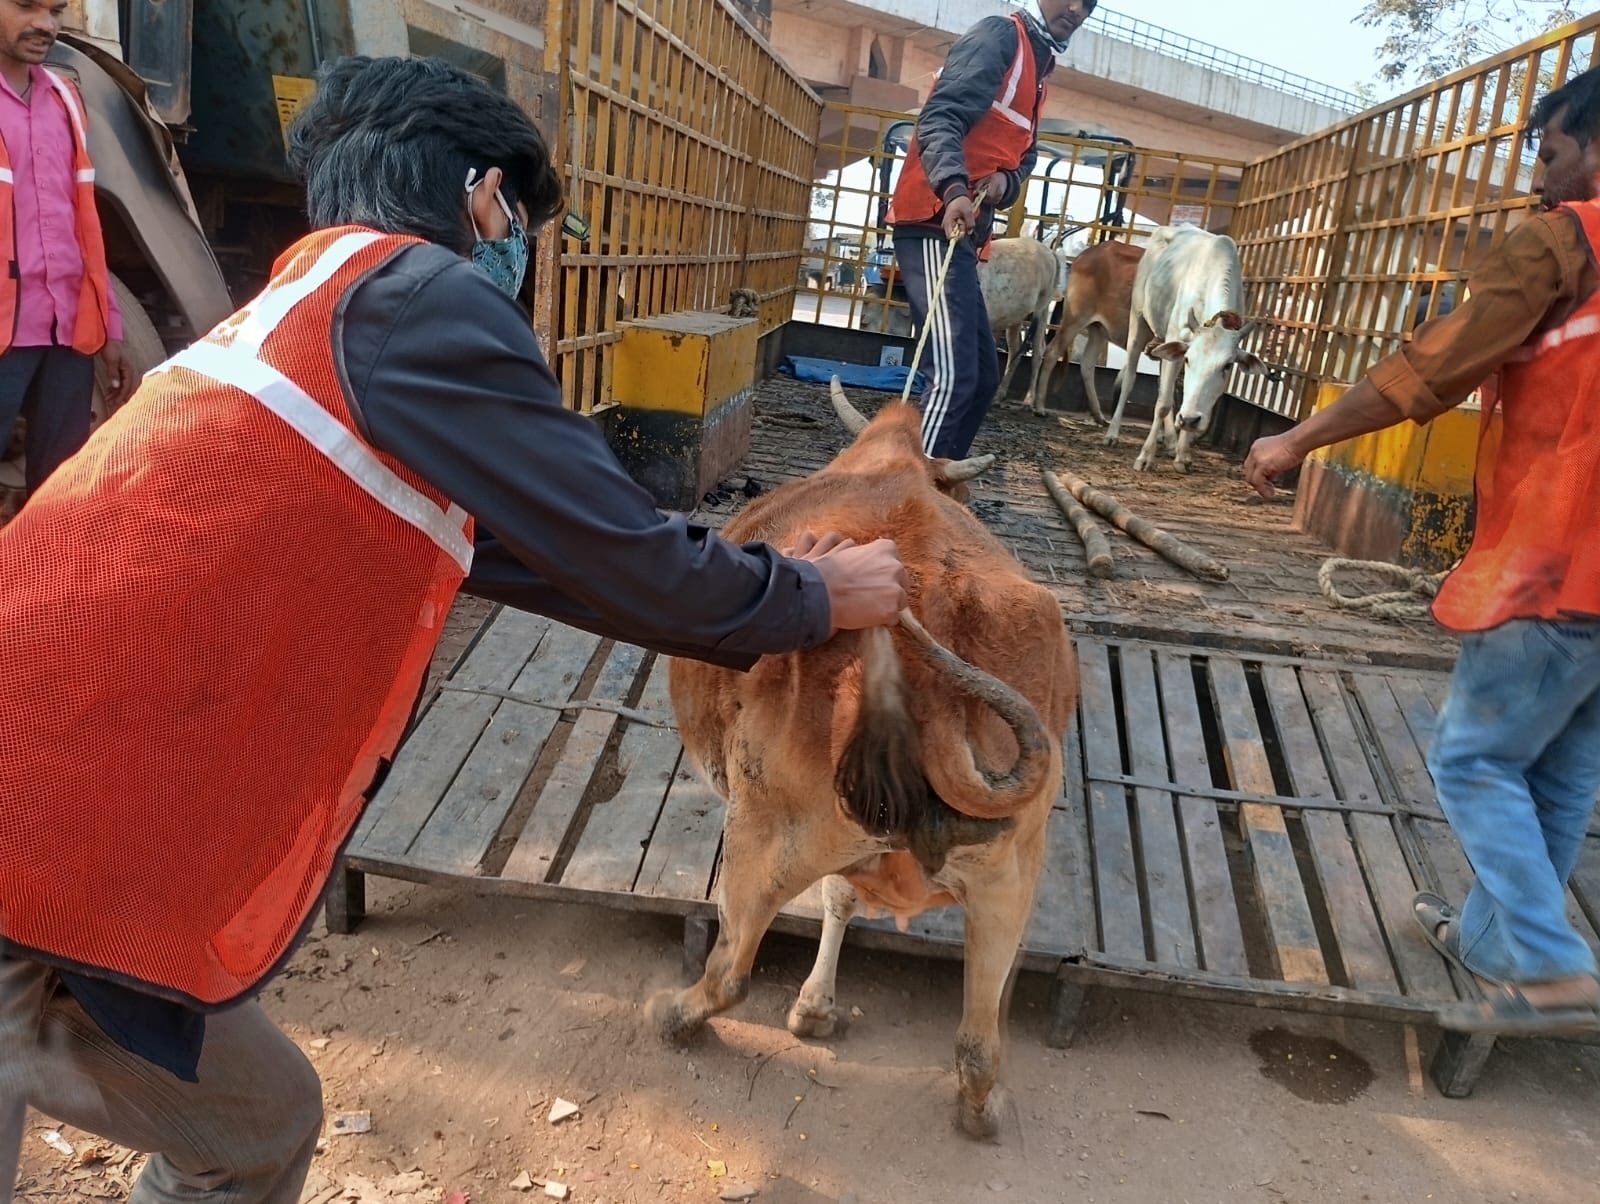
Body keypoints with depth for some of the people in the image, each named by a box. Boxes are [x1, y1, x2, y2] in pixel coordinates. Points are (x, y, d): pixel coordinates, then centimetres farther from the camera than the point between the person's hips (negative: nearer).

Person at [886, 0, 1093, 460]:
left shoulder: (1037, 70, 26)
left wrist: (1005, 181, -3)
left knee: (983, 376, 13)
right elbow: (941, 117, -18)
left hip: (962, 232, 10)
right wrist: (954, 189, -36)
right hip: (936, 224, -10)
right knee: (954, 376, -20)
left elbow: (1022, 155, 22)